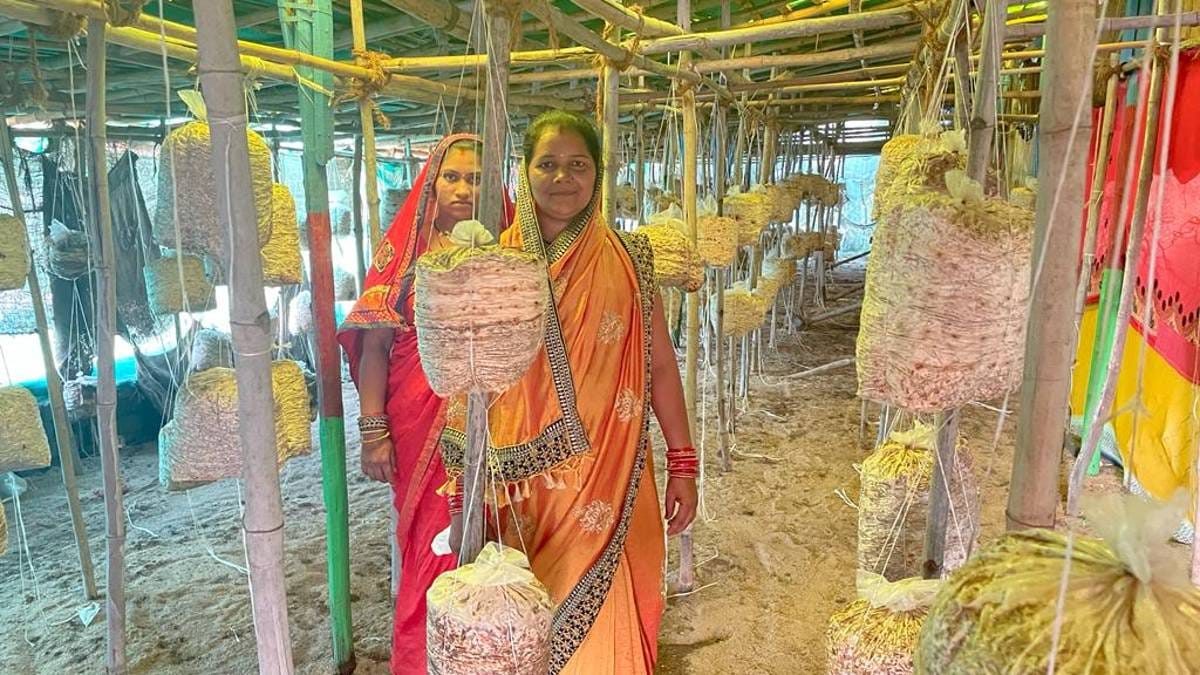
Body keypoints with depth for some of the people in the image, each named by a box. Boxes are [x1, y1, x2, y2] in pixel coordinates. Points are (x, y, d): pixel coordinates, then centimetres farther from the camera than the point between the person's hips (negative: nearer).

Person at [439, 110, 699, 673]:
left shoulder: (625, 261, -1)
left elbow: (660, 365, 1)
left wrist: (682, 464, -1)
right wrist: (463, 480, 7)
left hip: (603, 481, -1)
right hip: (518, 480, 1)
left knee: (598, 620, 6)